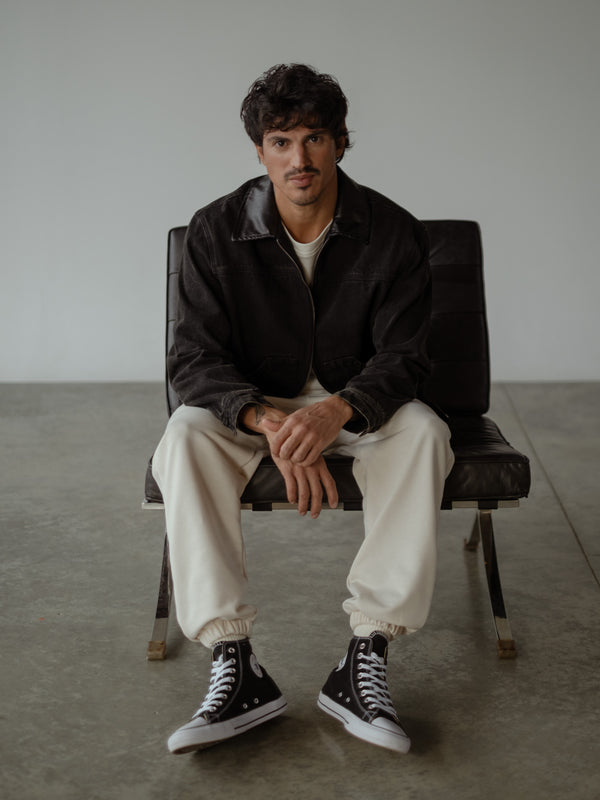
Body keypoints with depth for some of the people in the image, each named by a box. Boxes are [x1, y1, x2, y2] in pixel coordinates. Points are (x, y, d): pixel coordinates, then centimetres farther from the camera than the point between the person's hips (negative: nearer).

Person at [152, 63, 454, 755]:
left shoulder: (392, 232, -11)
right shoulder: (216, 231, -10)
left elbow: (403, 357, -12)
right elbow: (193, 359, -15)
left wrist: (336, 412, -36)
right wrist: (268, 422, -35)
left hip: (359, 403, 0)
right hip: (254, 403, 0)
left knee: (424, 432, -33)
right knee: (184, 434, -31)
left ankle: (365, 659, -31)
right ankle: (234, 666, -33)